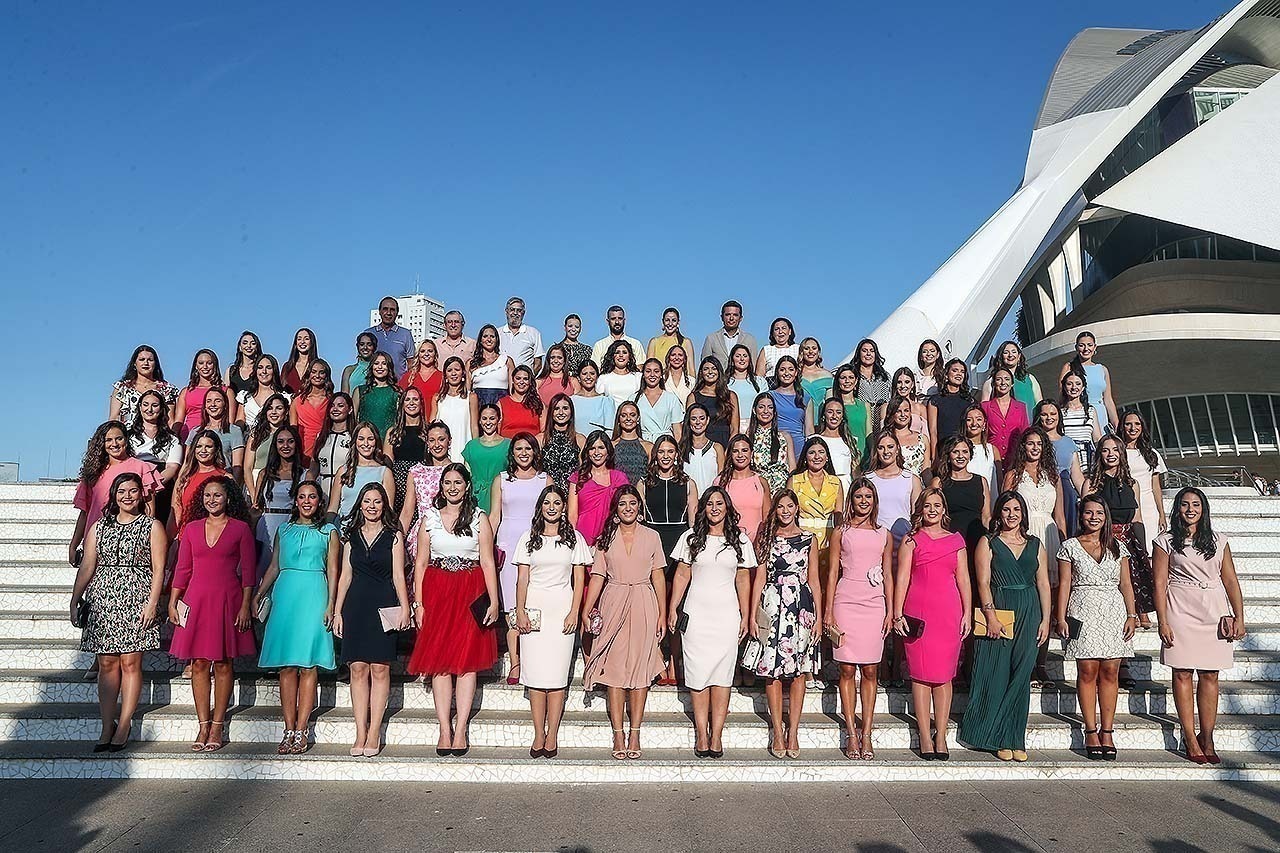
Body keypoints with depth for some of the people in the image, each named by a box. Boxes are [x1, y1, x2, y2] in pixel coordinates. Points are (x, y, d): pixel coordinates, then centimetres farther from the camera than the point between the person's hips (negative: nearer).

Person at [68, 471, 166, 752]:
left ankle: (123, 727, 2)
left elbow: (158, 568, -2)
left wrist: (152, 603, -10)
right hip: (102, 599, 3)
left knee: (130, 662, -4)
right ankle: (107, 728, 9)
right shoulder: (99, 527, 14)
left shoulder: (152, 526, 4)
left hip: (136, 600, -3)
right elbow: (86, 567, 13)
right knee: (107, 664, 3)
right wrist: (75, 601, 6)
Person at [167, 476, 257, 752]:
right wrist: (172, 602, 7)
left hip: (227, 601, -3)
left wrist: (245, 605, -6)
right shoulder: (192, 528, 11)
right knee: (198, 663, 3)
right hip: (196, 600, 3)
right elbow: (182, 569, 13)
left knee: (222, 664, 1)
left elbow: (248, 570, 0)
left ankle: (218, 726, 8)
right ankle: (203, 726, 10)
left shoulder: (241, 528, 1)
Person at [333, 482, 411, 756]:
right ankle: (360, 733, 5)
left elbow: (398, 575, 1)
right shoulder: (352, 536, 14)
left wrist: (405, 608, -7)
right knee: (358, 669, 0)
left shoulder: (393, 535, 5)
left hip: (383, 606, -3)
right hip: (355, 605, 3)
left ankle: (374, 733, 1)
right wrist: (337, 611, 9)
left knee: (380, 669, -4)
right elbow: (345, 576, 14)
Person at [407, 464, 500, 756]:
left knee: (467, 660, -3)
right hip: (436, 592, 2)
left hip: (471, 594, -1)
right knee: (439, 661, -2)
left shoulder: (479, 519, 5)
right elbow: (421, 563, 7)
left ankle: (460, 731, 1)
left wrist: (494, 601, -7)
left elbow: (488, 563, 1)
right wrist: (418, 603, -1)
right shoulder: (430, 518, 10)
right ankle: (444, 730, 2)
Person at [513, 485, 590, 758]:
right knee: (535, 673, -2)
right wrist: (520, 611, -4)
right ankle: (539, 735, 4)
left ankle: (552, 736, 1)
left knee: (557, 674, -4)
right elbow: (522, 579, 7)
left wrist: (574, 613, -5)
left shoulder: (573, 539, 8)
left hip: (562, 609, -1)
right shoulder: (529, 538, 10)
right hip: (534, 608, 1)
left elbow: (578, 579, 5)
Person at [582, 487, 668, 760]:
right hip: (613, 605, 0)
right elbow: (597, 577, 6)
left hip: (644, 606, 0)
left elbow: (658, 577, 7)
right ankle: (618, 734, 4)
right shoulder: (606, 538, 8)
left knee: (640, 668, 0)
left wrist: (662, 614, 2)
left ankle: (634, 733, 7)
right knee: (614, 668, -2)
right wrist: (586, 612, -2)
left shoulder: (651, 536, 7)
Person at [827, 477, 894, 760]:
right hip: (846, 603, -2)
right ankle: (852, 734, 4)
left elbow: (888, 575, 13)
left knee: (870, 671, 2)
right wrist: (828, 611, -1)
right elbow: (833, 573, 4)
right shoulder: (841, 533, 7)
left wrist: (891, 611, 5)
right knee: (847, 670, -2)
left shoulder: (884, 535, 13)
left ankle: (866, 734, 7)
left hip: (875, 605, 2)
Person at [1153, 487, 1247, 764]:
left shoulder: (1218, 541, 12)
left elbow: (1231, 581, 11)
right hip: (1181, 612, -2)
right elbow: (1160, 583, 0)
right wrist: (1162, 622, -7)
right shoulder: (1166, 541, 3)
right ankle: (1190, 739, 3)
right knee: (1183, 674, -2)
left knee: (1210, 676, 2)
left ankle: (1207, 738, 8)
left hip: (1214, 613, 3)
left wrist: (1239, 618, 2)